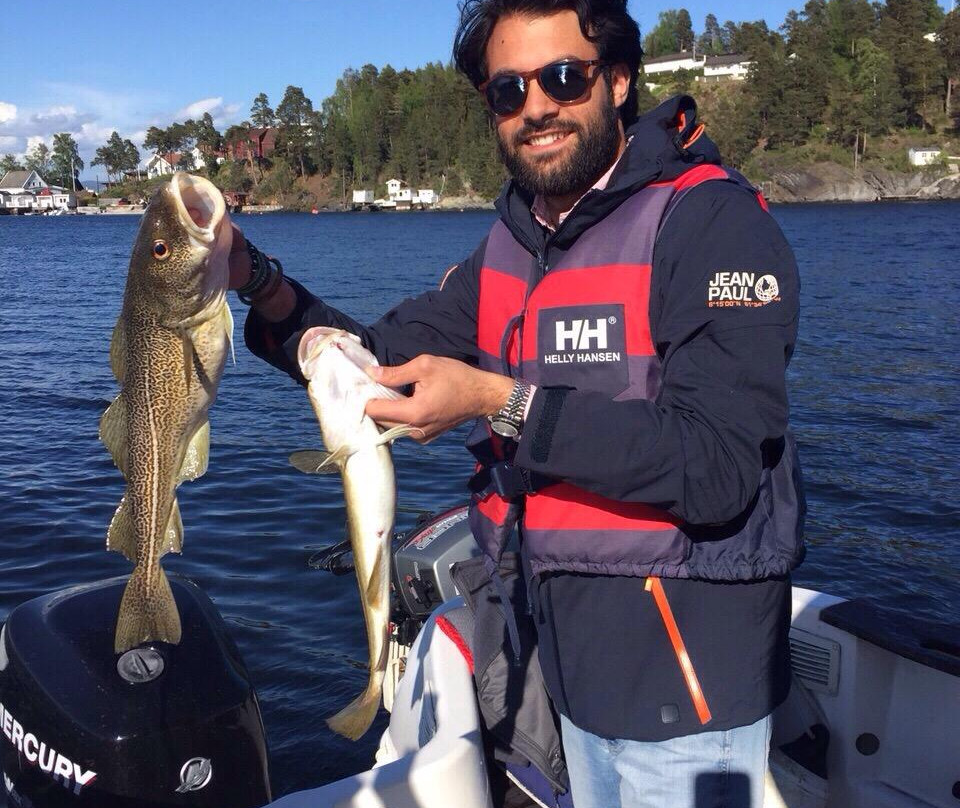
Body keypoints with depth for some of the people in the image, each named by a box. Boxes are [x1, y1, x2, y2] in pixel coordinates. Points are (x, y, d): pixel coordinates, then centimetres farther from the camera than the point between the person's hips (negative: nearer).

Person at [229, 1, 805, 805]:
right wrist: (259, 282, -9)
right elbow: (381, 367, 6)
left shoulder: (713, 218, -16)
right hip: (574, 650, 7)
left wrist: (504, 403, -29)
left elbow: (717, 468, -26)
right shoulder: (515, 242, 6)